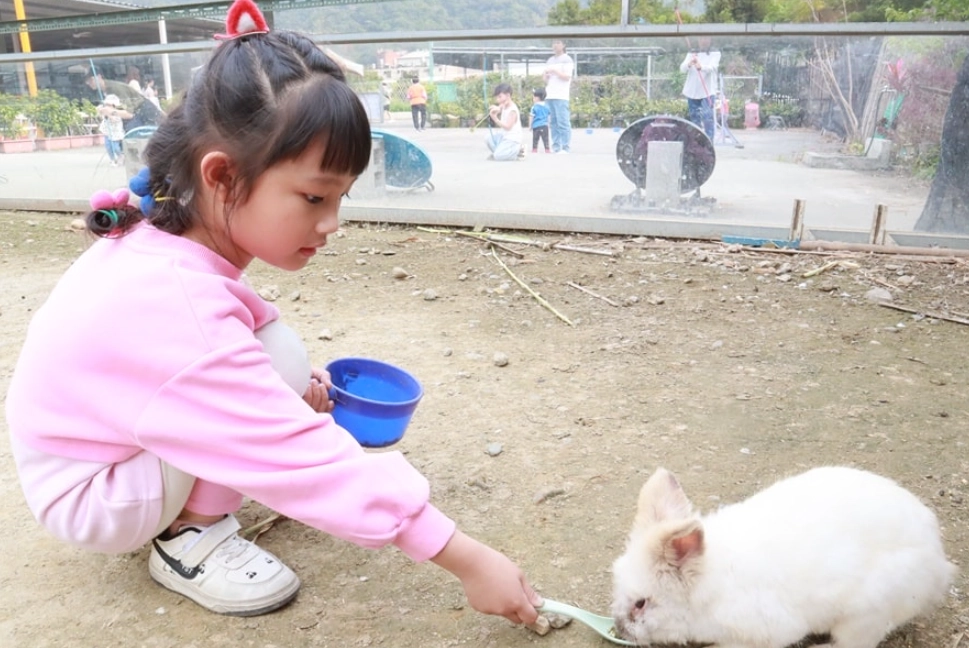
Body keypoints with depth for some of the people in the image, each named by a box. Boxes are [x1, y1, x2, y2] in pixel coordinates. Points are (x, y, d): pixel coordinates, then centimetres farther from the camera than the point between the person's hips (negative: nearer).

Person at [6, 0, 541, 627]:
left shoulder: (166, 238, -13)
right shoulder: (182, 314, -38)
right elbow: (315, 464, -37)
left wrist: (295, 390, -11)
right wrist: (467, 558, -31)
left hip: (122, 442, 8)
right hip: (91, 497, -8)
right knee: (280, 357, -24)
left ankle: (191, 509, 3)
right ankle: (189, 542, -7)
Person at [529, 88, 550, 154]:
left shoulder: (534, 107, -7)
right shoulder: (546, 107, 8)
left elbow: (531, 117, -6)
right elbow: (548, 117, 15)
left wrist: (530, 125, 2)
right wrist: (547, 123, 26)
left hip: (536, 126, -3)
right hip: (545, 125, 3)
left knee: (535, 139, 6)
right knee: (545, 138, 4)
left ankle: (534, 149, 8)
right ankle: (547, 149, 1)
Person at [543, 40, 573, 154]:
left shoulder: (567, 60, 3)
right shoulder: (550, 60, 22)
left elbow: (567, 77, -7)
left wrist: (554, 71, -11)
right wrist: (546, 77, 2)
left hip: (561, 96, -7)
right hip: (549, 95, 7)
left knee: (563, 122, -11)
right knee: (553, 123, 4)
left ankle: (566, 147, -13)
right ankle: (556, 147, 7)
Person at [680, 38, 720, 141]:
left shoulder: (715, 53, 3)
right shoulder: (691, 53, 11)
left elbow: (711, 67, -17)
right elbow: (682, 68, -5)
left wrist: (701, 67, -39)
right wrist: (689, 64, -28)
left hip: (707, 92, -3)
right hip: (692, 92, 3)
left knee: (707, 117, -16)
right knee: (694, 118, 9)